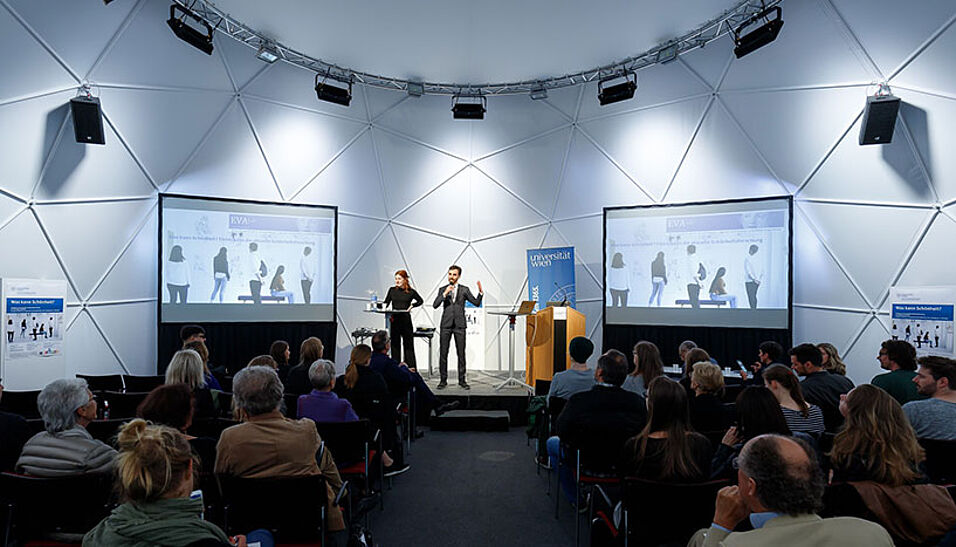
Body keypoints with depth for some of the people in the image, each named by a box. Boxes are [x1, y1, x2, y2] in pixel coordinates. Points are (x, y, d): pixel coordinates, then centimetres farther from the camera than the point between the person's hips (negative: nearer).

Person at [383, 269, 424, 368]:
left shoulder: (411, 291, 0)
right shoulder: (392, 290, 5)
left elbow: (420, 301, 15)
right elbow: (386, 303, 6)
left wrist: (412, 305, -1)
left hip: (406, 320, -2)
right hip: (394, 320, 2)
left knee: (408, 344, 1)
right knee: (395, 344, 7)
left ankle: (411, 367, 6)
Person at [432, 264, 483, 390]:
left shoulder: (464, 290, 7)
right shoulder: (442, 289, 9)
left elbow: (476, 303, 2)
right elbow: (435, 305, -3)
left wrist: (480, 292, -13)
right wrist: (445, 293, -12)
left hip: (459, 325, -1)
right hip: (446, 325, 1)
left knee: (461, 354, 2)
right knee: (443, 353, 1)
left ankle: (462, 380, 10)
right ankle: (443, 380, 11)